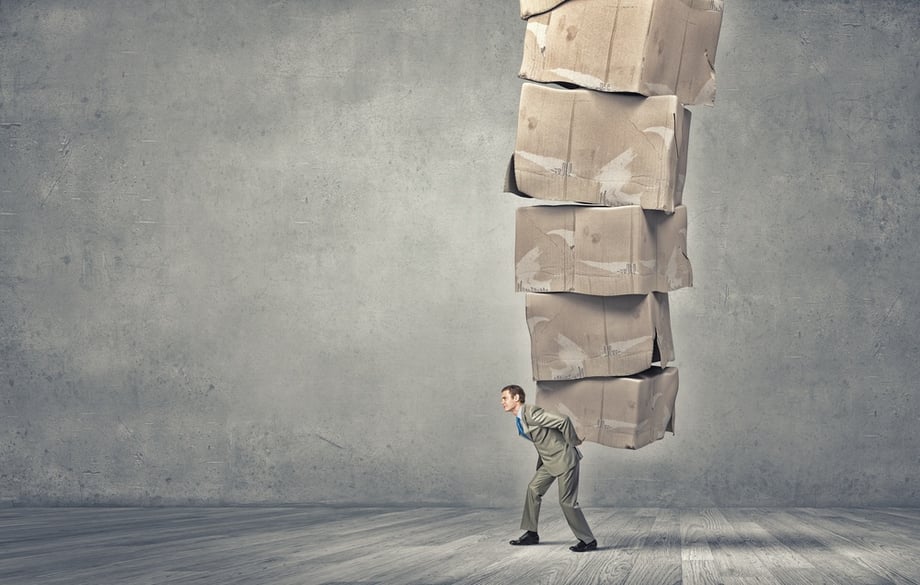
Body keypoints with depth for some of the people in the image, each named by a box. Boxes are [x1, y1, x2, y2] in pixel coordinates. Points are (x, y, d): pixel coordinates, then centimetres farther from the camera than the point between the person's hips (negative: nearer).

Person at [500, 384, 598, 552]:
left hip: (564, 458, -9)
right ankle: (531, 534, 18)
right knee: (533, 489, 8)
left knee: (567, 501, -5)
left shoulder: (531, 413, -24)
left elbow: (563, 420, -29)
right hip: (549, 461, 9)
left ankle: (588, 541, 6)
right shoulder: (520, 417, 7)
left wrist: (573, 442, -15)